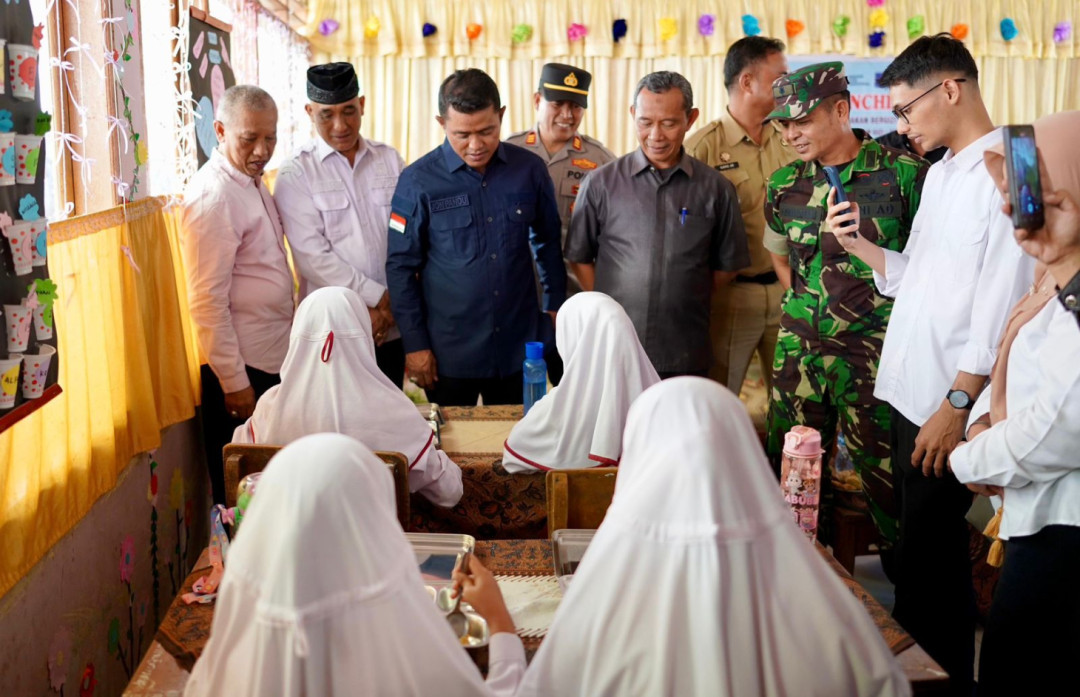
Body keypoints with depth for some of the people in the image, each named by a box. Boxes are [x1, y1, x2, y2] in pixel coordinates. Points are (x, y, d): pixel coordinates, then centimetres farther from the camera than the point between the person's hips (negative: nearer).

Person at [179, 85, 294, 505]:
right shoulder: (212, 196, -18)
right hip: (239, 368, -9)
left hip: (271, 359, 9)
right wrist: (234, 382, -19)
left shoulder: (253, 182, 11)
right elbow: (207, 300, -20)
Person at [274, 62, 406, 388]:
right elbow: (312, 255, -11)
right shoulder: (296, 173, -4)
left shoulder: (389, 160, 6)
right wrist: (379, 297, -12)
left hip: (391, 326, 3)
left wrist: (393, 305, -8)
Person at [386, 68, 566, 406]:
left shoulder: (529, 170, 0)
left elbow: (548, 245, 13)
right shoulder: (418, 181, -7)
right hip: (449, 353, -2)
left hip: (520, 349, 2)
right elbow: (401, 267, -3)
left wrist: (554, 306, 11)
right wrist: (415, 344, -4)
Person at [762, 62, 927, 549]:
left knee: (883, 470, -2)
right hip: (799, 348, 5)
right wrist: (808, 307, 14)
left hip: (875, 350, -4)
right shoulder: (785, 185, 7)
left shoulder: (903, 174, -6)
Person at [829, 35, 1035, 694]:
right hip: (911, 392, 8)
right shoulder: (941, 172, 15)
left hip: (950, 404, -8)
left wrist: (959, 402, -19)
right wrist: (859, 244, 1)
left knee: (930, 557, 2)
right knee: (918, 546, 17)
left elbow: (1001, 301, -18)